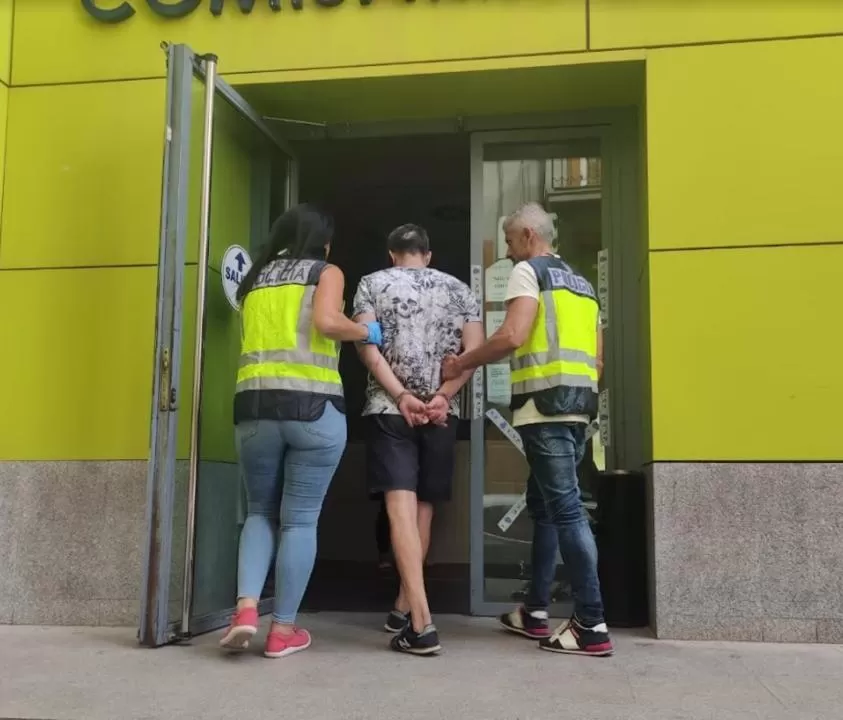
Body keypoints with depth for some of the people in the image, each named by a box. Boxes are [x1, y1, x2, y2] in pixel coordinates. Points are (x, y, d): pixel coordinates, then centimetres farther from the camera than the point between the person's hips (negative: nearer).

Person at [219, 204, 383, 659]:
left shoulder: (254, 279, 20)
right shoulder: (326, 273, 7)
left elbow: (254, 336, 15)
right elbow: (327, 322, -11)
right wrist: (367, 332, 6)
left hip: (255, 404, 4)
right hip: (313, 405, -4)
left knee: (261, 512, 16)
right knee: (300, 519, 4)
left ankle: (246, 607, -1)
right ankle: (283, 629, 8)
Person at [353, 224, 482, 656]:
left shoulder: (372, 283, 8)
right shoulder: (457, 288, 13)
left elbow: (365, 344, -7)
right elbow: (475, 349, 0)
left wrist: (401, 396, -10)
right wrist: (441, 397, -7)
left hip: (389, 409, -3)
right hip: (442, 413, 3)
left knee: (400, 503, -9)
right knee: (423, 506, 12)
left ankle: (421, 622, -18)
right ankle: (403, 608, 20)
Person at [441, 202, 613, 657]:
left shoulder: (528, 270, 0)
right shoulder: (581, 284, 24)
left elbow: (512, 336, -14)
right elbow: (597, 358, 21)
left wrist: (461, 364, -3)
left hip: (545, 403, -9)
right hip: (578, 404, 9)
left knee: (565, 509, -9)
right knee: (544, 505, 15)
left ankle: (592, 626, -7)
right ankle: (535, 612, 21)